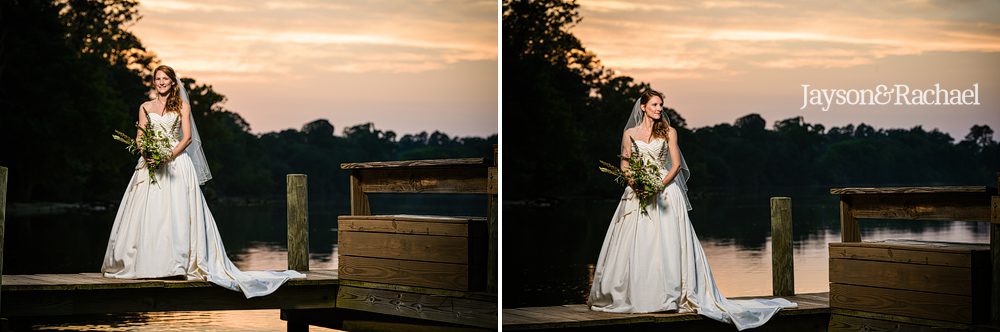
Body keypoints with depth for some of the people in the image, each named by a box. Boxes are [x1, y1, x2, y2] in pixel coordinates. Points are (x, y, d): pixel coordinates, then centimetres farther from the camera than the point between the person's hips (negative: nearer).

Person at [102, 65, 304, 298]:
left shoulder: (182, 106, 8)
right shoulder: (145, 108, 14)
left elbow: (187, 137, 0)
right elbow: (139, 138, 11)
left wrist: (169, 155, -14)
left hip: (176, 162, -2)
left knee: (177, 214, -10)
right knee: (147, 214, -5)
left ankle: (177, 263, -12)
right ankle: (145, 263, -3)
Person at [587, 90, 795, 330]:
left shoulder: (668, 132, 7)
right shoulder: (630, 134, 9)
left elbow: (676, 164, 2)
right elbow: (624, 166, 8)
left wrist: (660, 185, -12)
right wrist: (635, 183, -11)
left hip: (664, 192, -1)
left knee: (666, 245, -8)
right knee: (634, 245, -5)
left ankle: (668, 296, -8)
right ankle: (632, 296, -1)